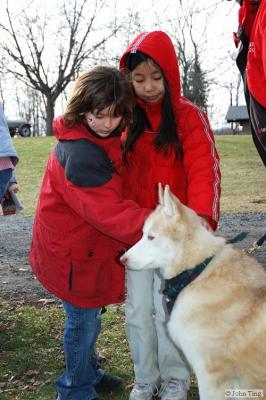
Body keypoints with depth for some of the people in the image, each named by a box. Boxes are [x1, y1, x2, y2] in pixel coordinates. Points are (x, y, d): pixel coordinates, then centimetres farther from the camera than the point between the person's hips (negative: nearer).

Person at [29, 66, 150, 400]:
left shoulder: (105, 140, 4)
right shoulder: (79, 153, -29)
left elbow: (112, 198, 11)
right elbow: (108, 211, -33)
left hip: (88, 247, 9)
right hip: (72, 254, -9)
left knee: (87, 316, 23)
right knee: (84, 319, 7)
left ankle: (88, 373, 44)